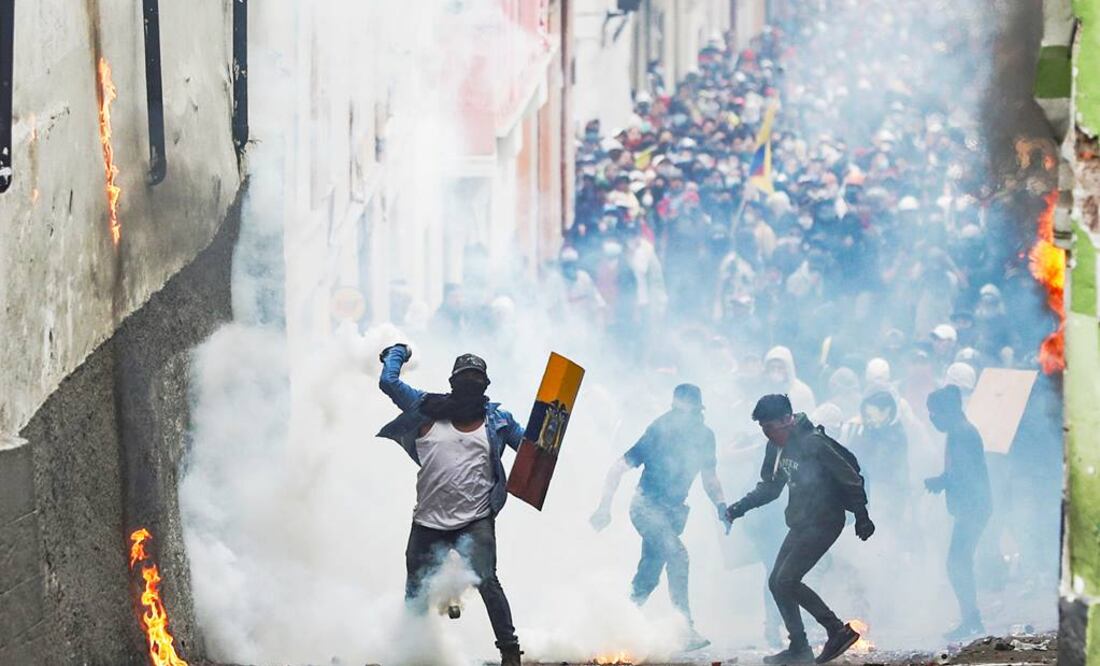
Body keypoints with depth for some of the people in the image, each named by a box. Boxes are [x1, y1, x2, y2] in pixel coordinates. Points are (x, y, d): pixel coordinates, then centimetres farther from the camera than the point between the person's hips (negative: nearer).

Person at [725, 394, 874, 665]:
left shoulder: (813, 443, -20)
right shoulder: (776, 447, 7)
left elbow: (850, 477, -16)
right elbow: (769, 486, 19)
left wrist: (861, 516, -13)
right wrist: (739, 507, 7)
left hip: (824, 523, -9)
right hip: (800, 524, 9)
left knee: (787, 580, -16)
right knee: (776, 582, 7)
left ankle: (839, 631, -9)